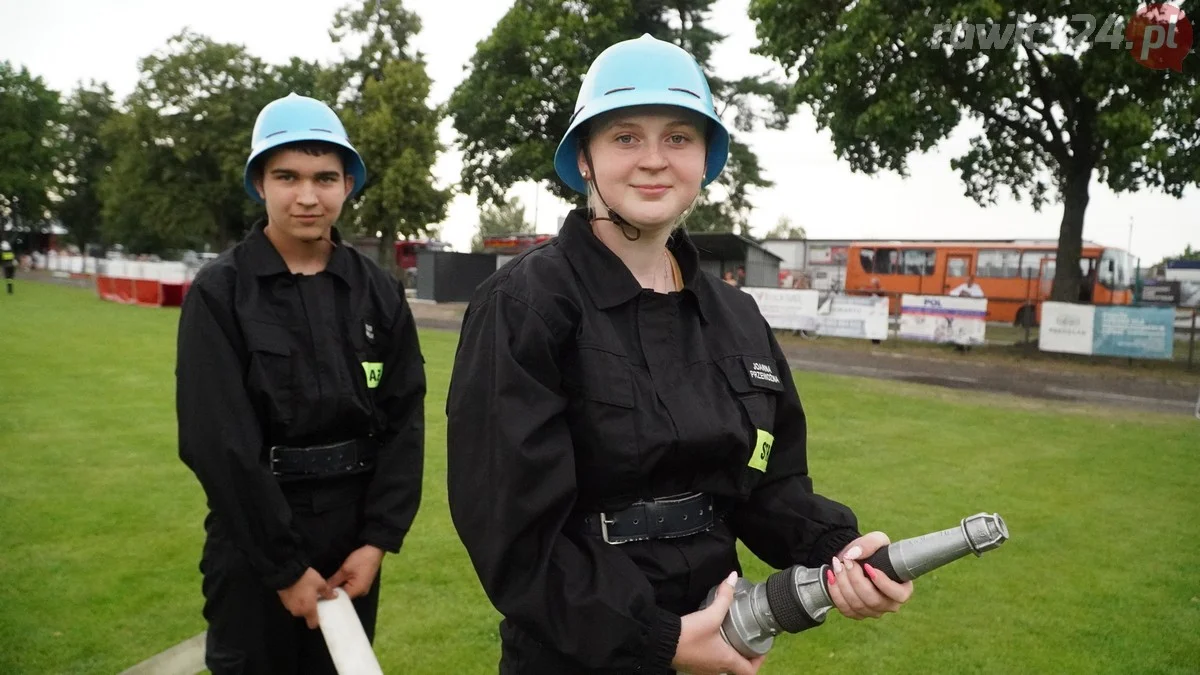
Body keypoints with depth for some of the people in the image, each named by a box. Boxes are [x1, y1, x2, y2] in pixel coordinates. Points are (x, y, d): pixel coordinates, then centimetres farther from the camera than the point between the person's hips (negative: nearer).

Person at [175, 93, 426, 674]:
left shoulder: (379, 293, 0)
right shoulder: (219, 293, -9)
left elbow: (405, 420, -1)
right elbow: (220, 441, -13)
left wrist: (378, 539, -8)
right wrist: (284, 564, -13)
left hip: (354, 535, 3)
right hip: (255, 538, -3)